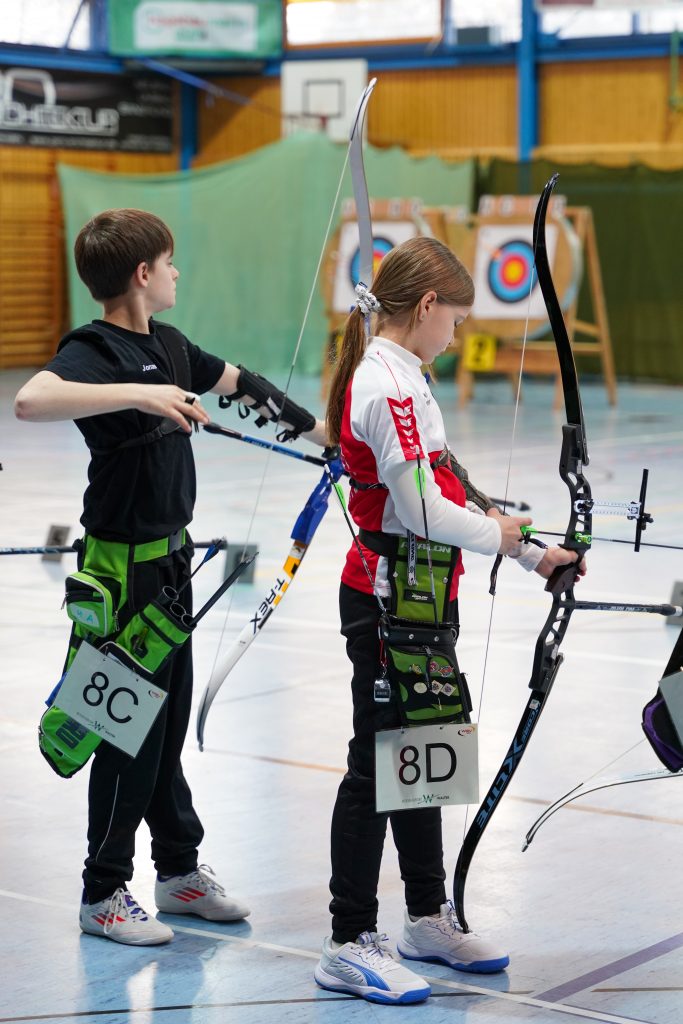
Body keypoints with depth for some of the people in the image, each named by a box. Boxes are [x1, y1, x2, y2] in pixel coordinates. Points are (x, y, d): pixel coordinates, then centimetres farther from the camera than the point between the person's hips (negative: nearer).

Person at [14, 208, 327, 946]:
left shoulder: (167, 347, 8)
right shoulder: (94, 351, -19)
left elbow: (240, 384, 25)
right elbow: (32, 400, -40)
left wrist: (320, 433, 33)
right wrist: (139, 393, -43)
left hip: (168, 560, 8)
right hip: (123, 567, -8)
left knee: (168, 720, 17)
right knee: (131, 731, -1)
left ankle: (180, 870, 30)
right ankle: (103, 893, 13)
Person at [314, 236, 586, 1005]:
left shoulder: (396, 378, 12)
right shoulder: (387, 387, -20)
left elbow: (452, 490, 16)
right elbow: (422, 510, -24)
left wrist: (532, 555, 14)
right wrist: (500, 536, -7)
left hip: (418, 596, 10)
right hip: (386, 601, -10)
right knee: (377, 763, -3)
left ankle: (428, 918, 31)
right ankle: (349, 946, 5)